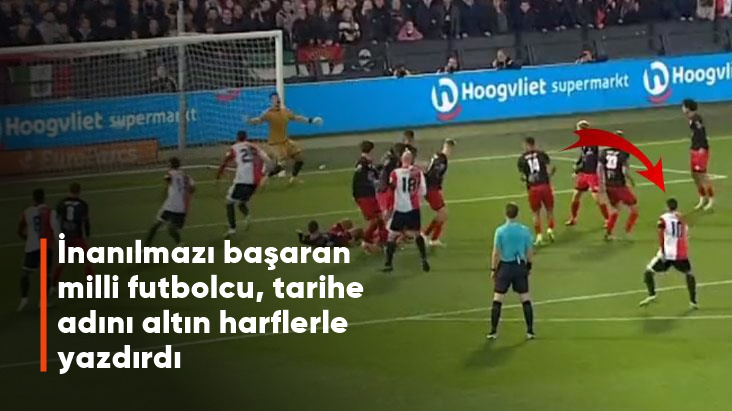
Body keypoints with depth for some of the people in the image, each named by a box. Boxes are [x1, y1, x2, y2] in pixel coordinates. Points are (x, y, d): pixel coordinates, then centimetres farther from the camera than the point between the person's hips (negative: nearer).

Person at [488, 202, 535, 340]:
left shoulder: (500, 231, -10)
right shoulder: (525, 230, -4)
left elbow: (496, 253, -7)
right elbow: (529, 252, 1)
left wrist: (493, 269, 2)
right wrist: (529, 266, 15)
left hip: (505, 266, -2)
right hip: (520, 266, 2)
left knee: (497, 300, 5)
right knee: (525, 299, 10)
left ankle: (493, 331, 4)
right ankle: (530, 330, 11)